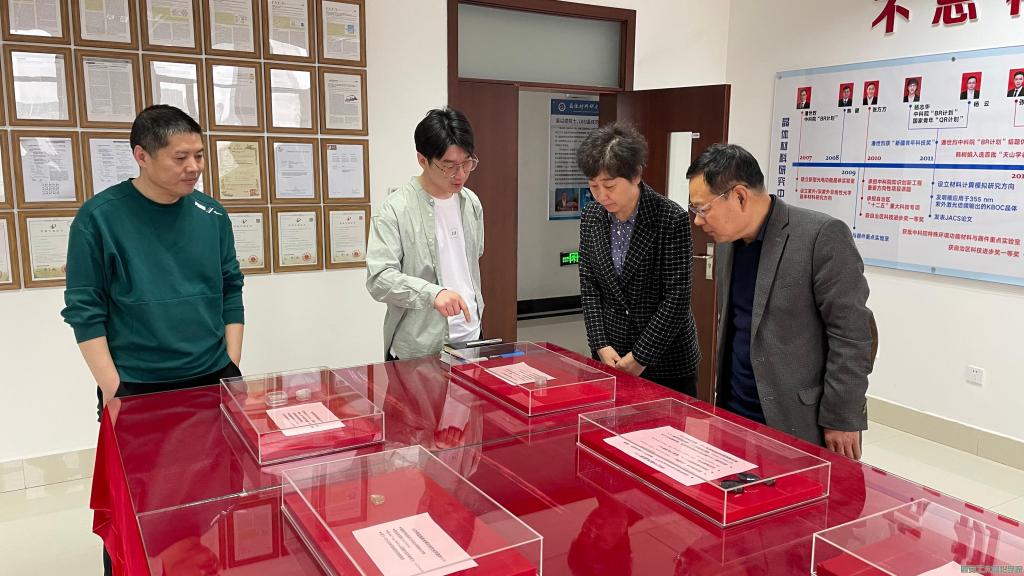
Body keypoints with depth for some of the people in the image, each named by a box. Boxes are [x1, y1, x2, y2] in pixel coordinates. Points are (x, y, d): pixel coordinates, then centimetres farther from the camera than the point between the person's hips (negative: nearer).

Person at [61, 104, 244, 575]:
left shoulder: (212, 214, 2)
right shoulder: (99, 217, -9)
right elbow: (84, 309, -7)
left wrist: (231, 364, 3)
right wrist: (113, 390, -11)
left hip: (214, 381, 4)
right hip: (136, 390, -3)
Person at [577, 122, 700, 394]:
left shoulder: (672, 219, -16)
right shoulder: (591, 217, 0)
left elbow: (677, 298, -16)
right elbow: (588, 287, 3)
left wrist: (640, 357, -15)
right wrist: (601, 345, -7)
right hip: (611, 357, 4)